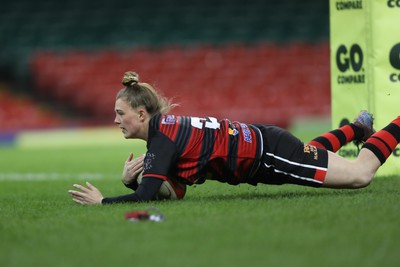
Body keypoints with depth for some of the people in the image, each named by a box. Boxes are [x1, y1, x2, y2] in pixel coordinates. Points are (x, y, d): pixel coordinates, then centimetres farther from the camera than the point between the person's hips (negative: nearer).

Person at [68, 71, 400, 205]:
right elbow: (154, 189, 7)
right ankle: (359, 126, 53)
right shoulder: (164, 128, 1)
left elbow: (146, 195, -32)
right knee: (311, 154, 39)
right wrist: (129, 179, -11)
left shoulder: (163, 136, -24)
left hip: (267, 152, -8)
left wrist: (102, 201, -26)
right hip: (257, 144, 8)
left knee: (360, 174, -1)